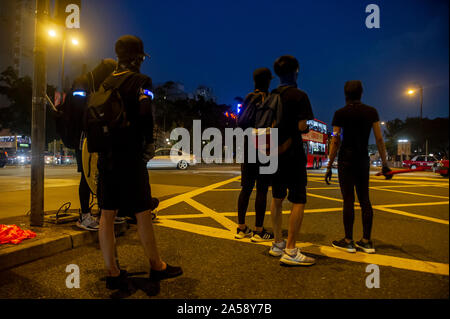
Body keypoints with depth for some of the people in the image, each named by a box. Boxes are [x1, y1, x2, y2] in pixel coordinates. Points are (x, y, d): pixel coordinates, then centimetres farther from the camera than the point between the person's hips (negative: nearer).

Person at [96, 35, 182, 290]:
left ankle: (112, 273, 18)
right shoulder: (141, 80, -6)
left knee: (107, 213, 8)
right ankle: (156, 266, 19)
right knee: (143, 212, 3)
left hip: (106, 156, 7)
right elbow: (145, 114, -20)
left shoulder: (106, 82, 14)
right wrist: (149, 144, -8)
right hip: (130, 156, -7)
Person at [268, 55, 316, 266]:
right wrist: (308, 129, 7)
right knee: (299, 201, -3)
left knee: (277, 199, 13)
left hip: (275, 154, 7)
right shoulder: (299, 96, -8)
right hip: (292, 154, -7)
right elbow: (302, 127, -14)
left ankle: (277, 244, 21)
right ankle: (290, 251, -3)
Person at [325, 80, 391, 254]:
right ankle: (367, 241, 12)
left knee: (348, 199, -3)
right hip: (363, 160, 4)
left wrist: (329, 166, -4)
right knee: (364, 199, 7)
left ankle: (348, 241, 2)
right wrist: (384, 163, 9)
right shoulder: (371, 111, 6)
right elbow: (379, 139, 4)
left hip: (346, 159, -4)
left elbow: (335, 142, -7)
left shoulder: (340, 113, -4)